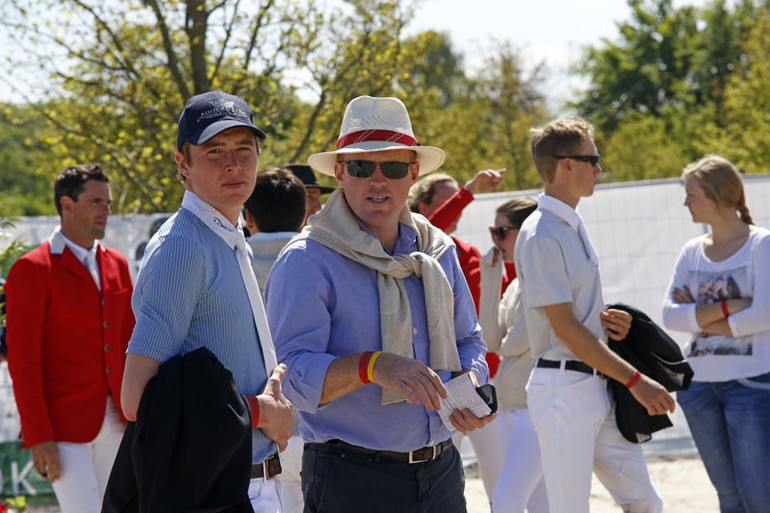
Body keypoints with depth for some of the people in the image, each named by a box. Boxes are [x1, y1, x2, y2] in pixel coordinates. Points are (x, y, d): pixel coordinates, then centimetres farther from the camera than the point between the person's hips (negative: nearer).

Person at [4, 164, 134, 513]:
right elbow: (22, 360, -12)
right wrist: (38, 437, -16)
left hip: (114, 421, 7)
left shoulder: (117, 265, 13)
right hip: (63, 425, -6)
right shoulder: (32, 270, -8)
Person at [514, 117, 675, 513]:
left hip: (597, 386, 9)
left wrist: (603, 318, 2)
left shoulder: (573, 227, 15)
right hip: (563, 387, -9)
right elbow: (565, 328, -18)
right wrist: (634, 380, -16)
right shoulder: (541, 236, -14)